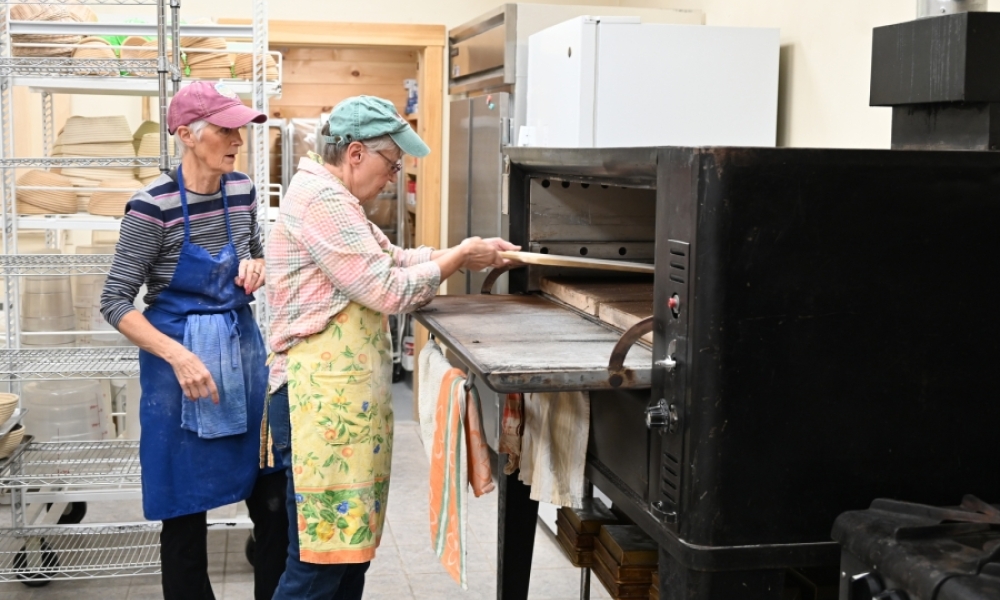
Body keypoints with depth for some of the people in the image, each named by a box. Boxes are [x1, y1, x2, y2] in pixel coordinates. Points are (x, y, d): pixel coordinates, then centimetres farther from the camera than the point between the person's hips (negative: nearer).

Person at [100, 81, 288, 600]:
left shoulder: (242, 190, 1)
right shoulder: (152, 206, -16)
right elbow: (114, 303, -14)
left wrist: (255, 268, -6)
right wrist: (178, 356, -25)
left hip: (243, 351, 5)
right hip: (180, 358, -5)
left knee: (274, 499, 9)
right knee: (186, 508, 6)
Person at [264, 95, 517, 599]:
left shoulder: (333, 200, 18)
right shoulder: (320, 199, -15)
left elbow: (394, 260, 24)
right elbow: (388, 289, -16)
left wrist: (474, 252, 13)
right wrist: (459, 258, -2)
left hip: (346, 397, 11)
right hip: (322, 398, -11)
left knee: (351, 549, 13)